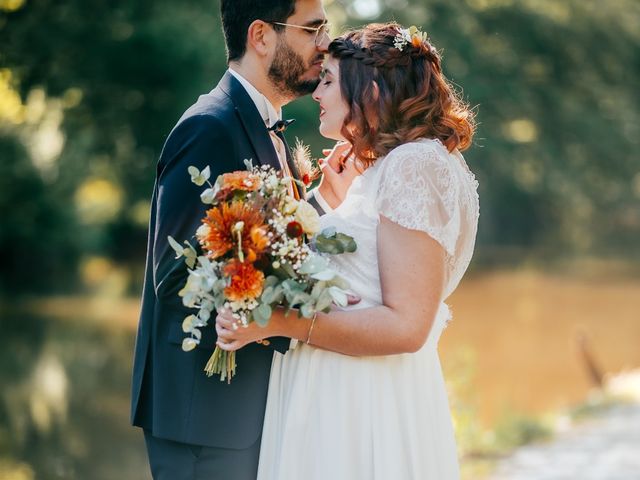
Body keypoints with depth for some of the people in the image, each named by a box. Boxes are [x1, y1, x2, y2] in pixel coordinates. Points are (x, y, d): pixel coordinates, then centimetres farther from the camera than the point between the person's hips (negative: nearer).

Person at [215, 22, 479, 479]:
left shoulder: (416, 164, -15)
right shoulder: (383, 166, 15)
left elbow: (405, 325, -21)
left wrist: (280, 323, -22)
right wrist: (341, 203, 12)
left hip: (371, 415, -9)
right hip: (337, 404, 9)